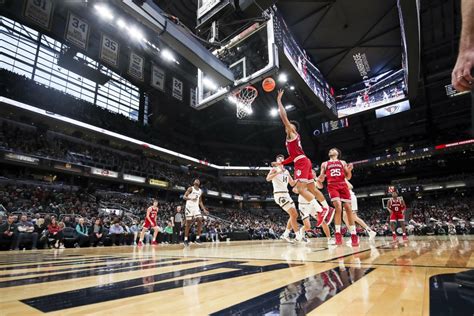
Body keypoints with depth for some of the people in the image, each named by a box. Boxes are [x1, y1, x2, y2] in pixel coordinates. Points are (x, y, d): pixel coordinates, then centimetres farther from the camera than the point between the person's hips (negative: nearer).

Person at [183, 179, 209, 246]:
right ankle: (186, 239, 7)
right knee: (188, 223, -3)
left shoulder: (200, 191, 14)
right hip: (189, 207, -5)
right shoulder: (190, 188, -3)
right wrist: (191, 198, -29)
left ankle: (198, 238, 0)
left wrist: (204, 209, 12)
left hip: (196, 208, 5)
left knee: (200, 221, -8)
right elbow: (184, 197, -11)